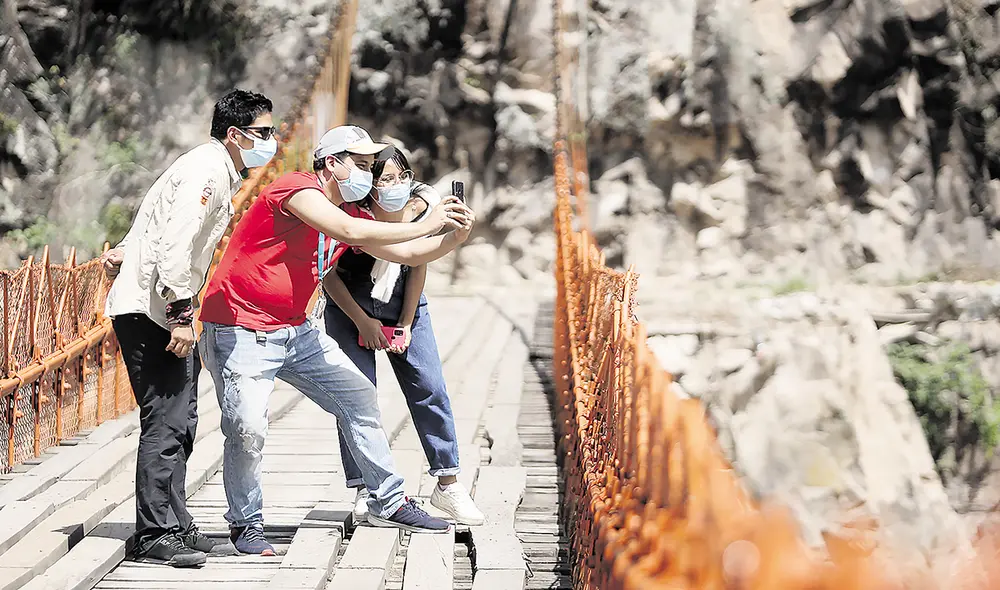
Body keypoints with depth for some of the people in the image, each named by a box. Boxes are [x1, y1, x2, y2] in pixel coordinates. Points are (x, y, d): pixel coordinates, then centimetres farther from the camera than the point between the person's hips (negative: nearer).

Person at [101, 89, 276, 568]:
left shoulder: (221, 173, 17)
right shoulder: (206, 170, -16)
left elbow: (159, 221, 27)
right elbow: (175, 244, -24)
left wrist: (125, 252, 28)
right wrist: (181, 316, -26)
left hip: (168, 312, 11)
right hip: (150, 309, -11)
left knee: (180, 421, 12)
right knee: (165, 421, -12)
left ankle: (174, 525, 18)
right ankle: (156, 535, -9)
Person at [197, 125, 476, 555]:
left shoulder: (351, 212, 9)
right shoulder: (296, 188, -18)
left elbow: (406, 254, 10)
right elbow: (351, 233, -32)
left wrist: (453, 238, -8)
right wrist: (423, 226, -26)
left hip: (296, 332, 9)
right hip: (239, 333, -9)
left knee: (359, 397, 8)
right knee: (247, 429, -20)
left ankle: (388, 503, 19)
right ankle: (245, 525, 2)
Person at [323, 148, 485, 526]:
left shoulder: (421, 206, -17)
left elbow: (418, 266, -5)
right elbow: (329, 273, -12)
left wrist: (405, 325, -5)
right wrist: (362, 322, -10)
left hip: (404, 307, 3)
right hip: (350, 310, -3)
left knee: (430, 390, -3)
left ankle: (447, 484, 5)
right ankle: (364, 492, -2)